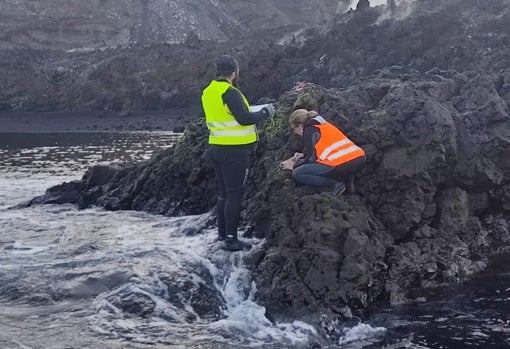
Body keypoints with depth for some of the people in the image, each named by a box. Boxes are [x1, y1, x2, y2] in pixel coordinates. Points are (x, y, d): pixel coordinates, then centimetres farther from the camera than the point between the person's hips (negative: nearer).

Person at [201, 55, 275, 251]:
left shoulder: (208, 92, 10)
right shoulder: (230, 93, -17)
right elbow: (244, 119, -22)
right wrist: (265, 112, -7)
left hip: (216, 148, 8)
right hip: (234, 150, -8)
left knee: (224, 192, 17)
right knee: (234, 194, -4)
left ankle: (222, 233, 24)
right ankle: (231, 239, -2)